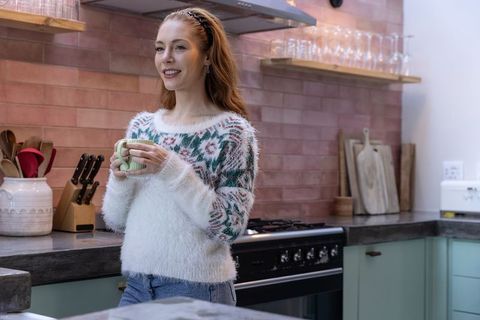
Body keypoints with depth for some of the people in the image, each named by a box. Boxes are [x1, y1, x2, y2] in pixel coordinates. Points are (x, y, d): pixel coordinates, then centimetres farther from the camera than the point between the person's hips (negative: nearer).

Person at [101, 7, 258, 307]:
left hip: (197, 288, -4)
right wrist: (120, 179, -12)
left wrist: (171, 169, -22)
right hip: (136, 284, 4)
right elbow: (115, 220, 8)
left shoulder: (233, 130, -9)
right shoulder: (141, 125, 5)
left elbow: (231, 226, -15)